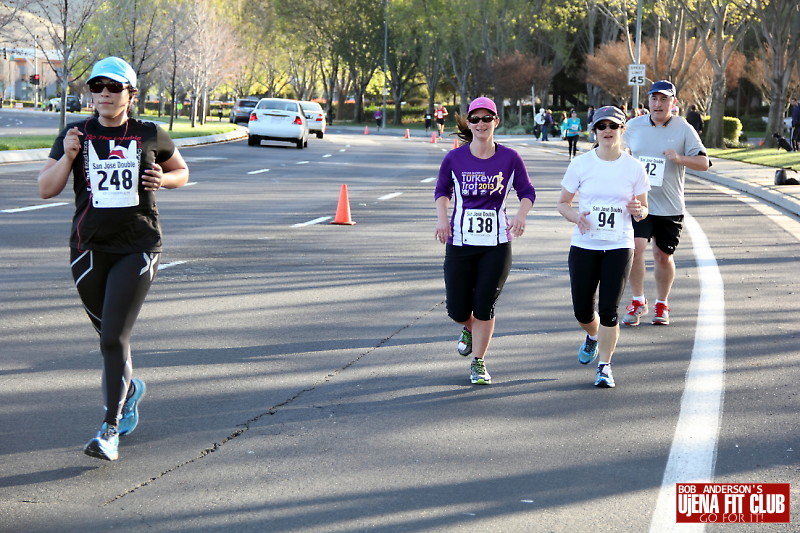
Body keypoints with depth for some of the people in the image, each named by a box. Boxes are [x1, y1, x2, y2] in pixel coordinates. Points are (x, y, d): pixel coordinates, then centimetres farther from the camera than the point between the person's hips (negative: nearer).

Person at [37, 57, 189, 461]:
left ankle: (110, 431, -6)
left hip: (137, 248, -2)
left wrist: (163, 180, -5)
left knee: (114, 338, -12)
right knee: (109, 333, 15)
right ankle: (129, 388, 46)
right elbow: (46, 189, 0)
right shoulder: (75, 135, 2)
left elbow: (182, 172, 17)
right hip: (89, 248, 2)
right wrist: (67, 156, -17)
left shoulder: (150, 136, 2)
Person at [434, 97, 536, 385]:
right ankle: (469, 329, 39)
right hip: (460, 241, 1)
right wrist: (442, 217, -4)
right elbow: (442, 190, 13)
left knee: (484, 306, -2)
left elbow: (527, 191, 8)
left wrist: (520, 216, -10)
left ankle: (478, 363, 15)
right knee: (457, 310, 2)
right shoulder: (454, 158, -1)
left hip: (496, 244, -1)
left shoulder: (510, 158, -2)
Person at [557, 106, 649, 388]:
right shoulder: (581, 164, -2)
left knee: (609, 309, -6)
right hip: (584, 246, 1)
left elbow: (643, 209, 9)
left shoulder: (634, 168, 0)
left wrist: (638, 211, -15)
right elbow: (562, 203, 5)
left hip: (619, 247, -1)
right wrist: (575, 216, -16)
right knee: (582, 310, 5)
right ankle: (593, 337, 40)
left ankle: (605, 366, 8)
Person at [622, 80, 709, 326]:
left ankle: (662, 304, 29)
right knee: (634, 248, -16)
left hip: (670, 206, -1)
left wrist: (679, 158, -23)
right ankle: (638, 301, 2)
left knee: (663, 256, 8)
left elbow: (703, 162, -7)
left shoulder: (684, 129, -3)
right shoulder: (634, 126, 4)